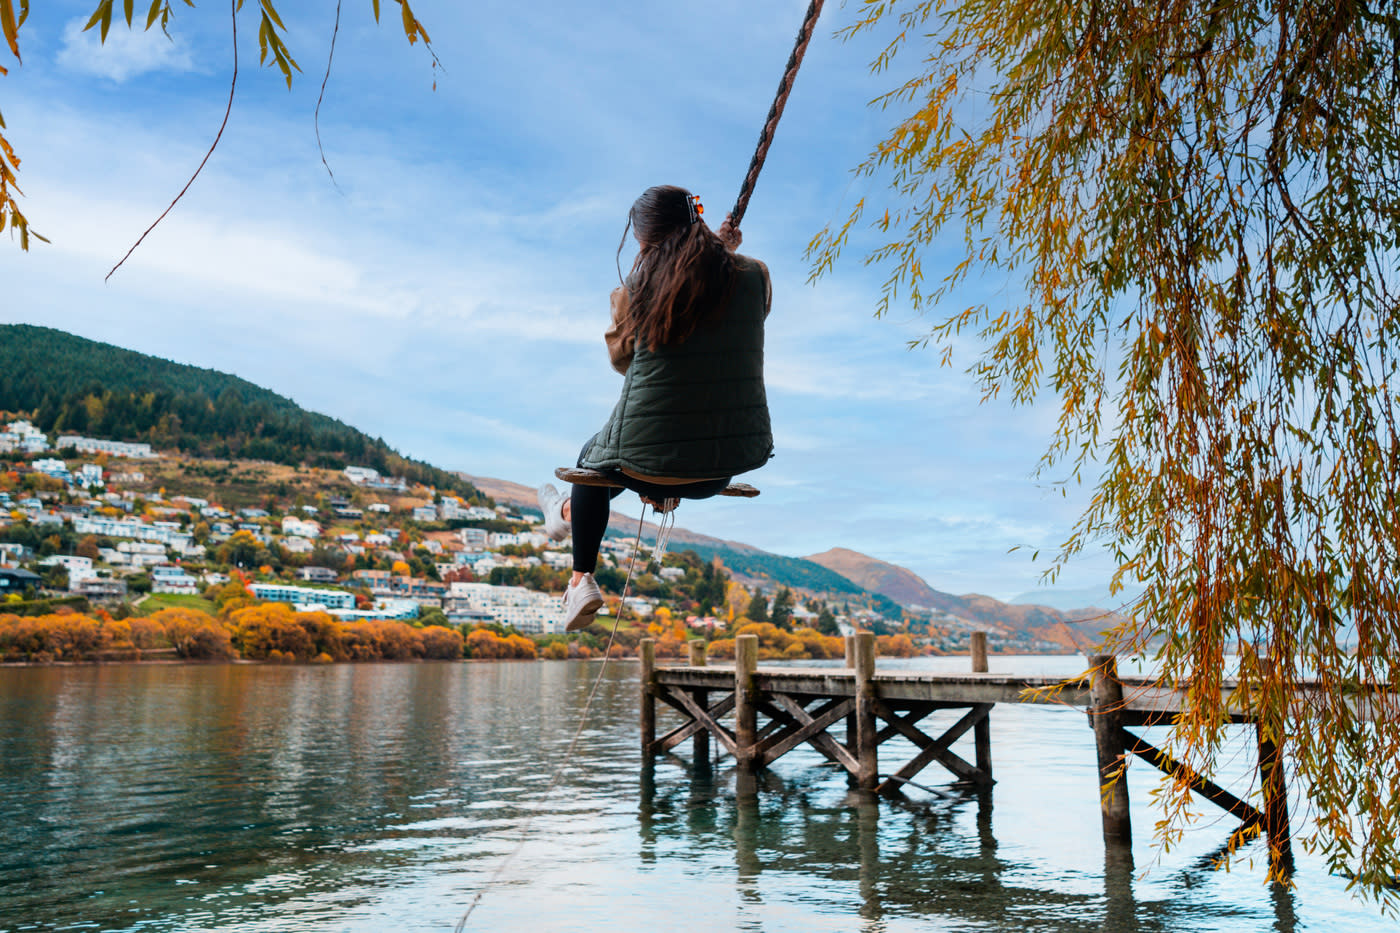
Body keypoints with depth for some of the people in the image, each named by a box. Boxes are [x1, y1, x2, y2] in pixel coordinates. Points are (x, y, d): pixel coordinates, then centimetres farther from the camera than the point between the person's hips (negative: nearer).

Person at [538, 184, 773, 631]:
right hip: (735, 461, 3)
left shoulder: (635, 288, -9)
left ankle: (582, 580, 48)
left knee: (594, 456, 33)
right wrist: (728, 254, 26)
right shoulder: (754, 276, -3)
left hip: (648, 459, -2)